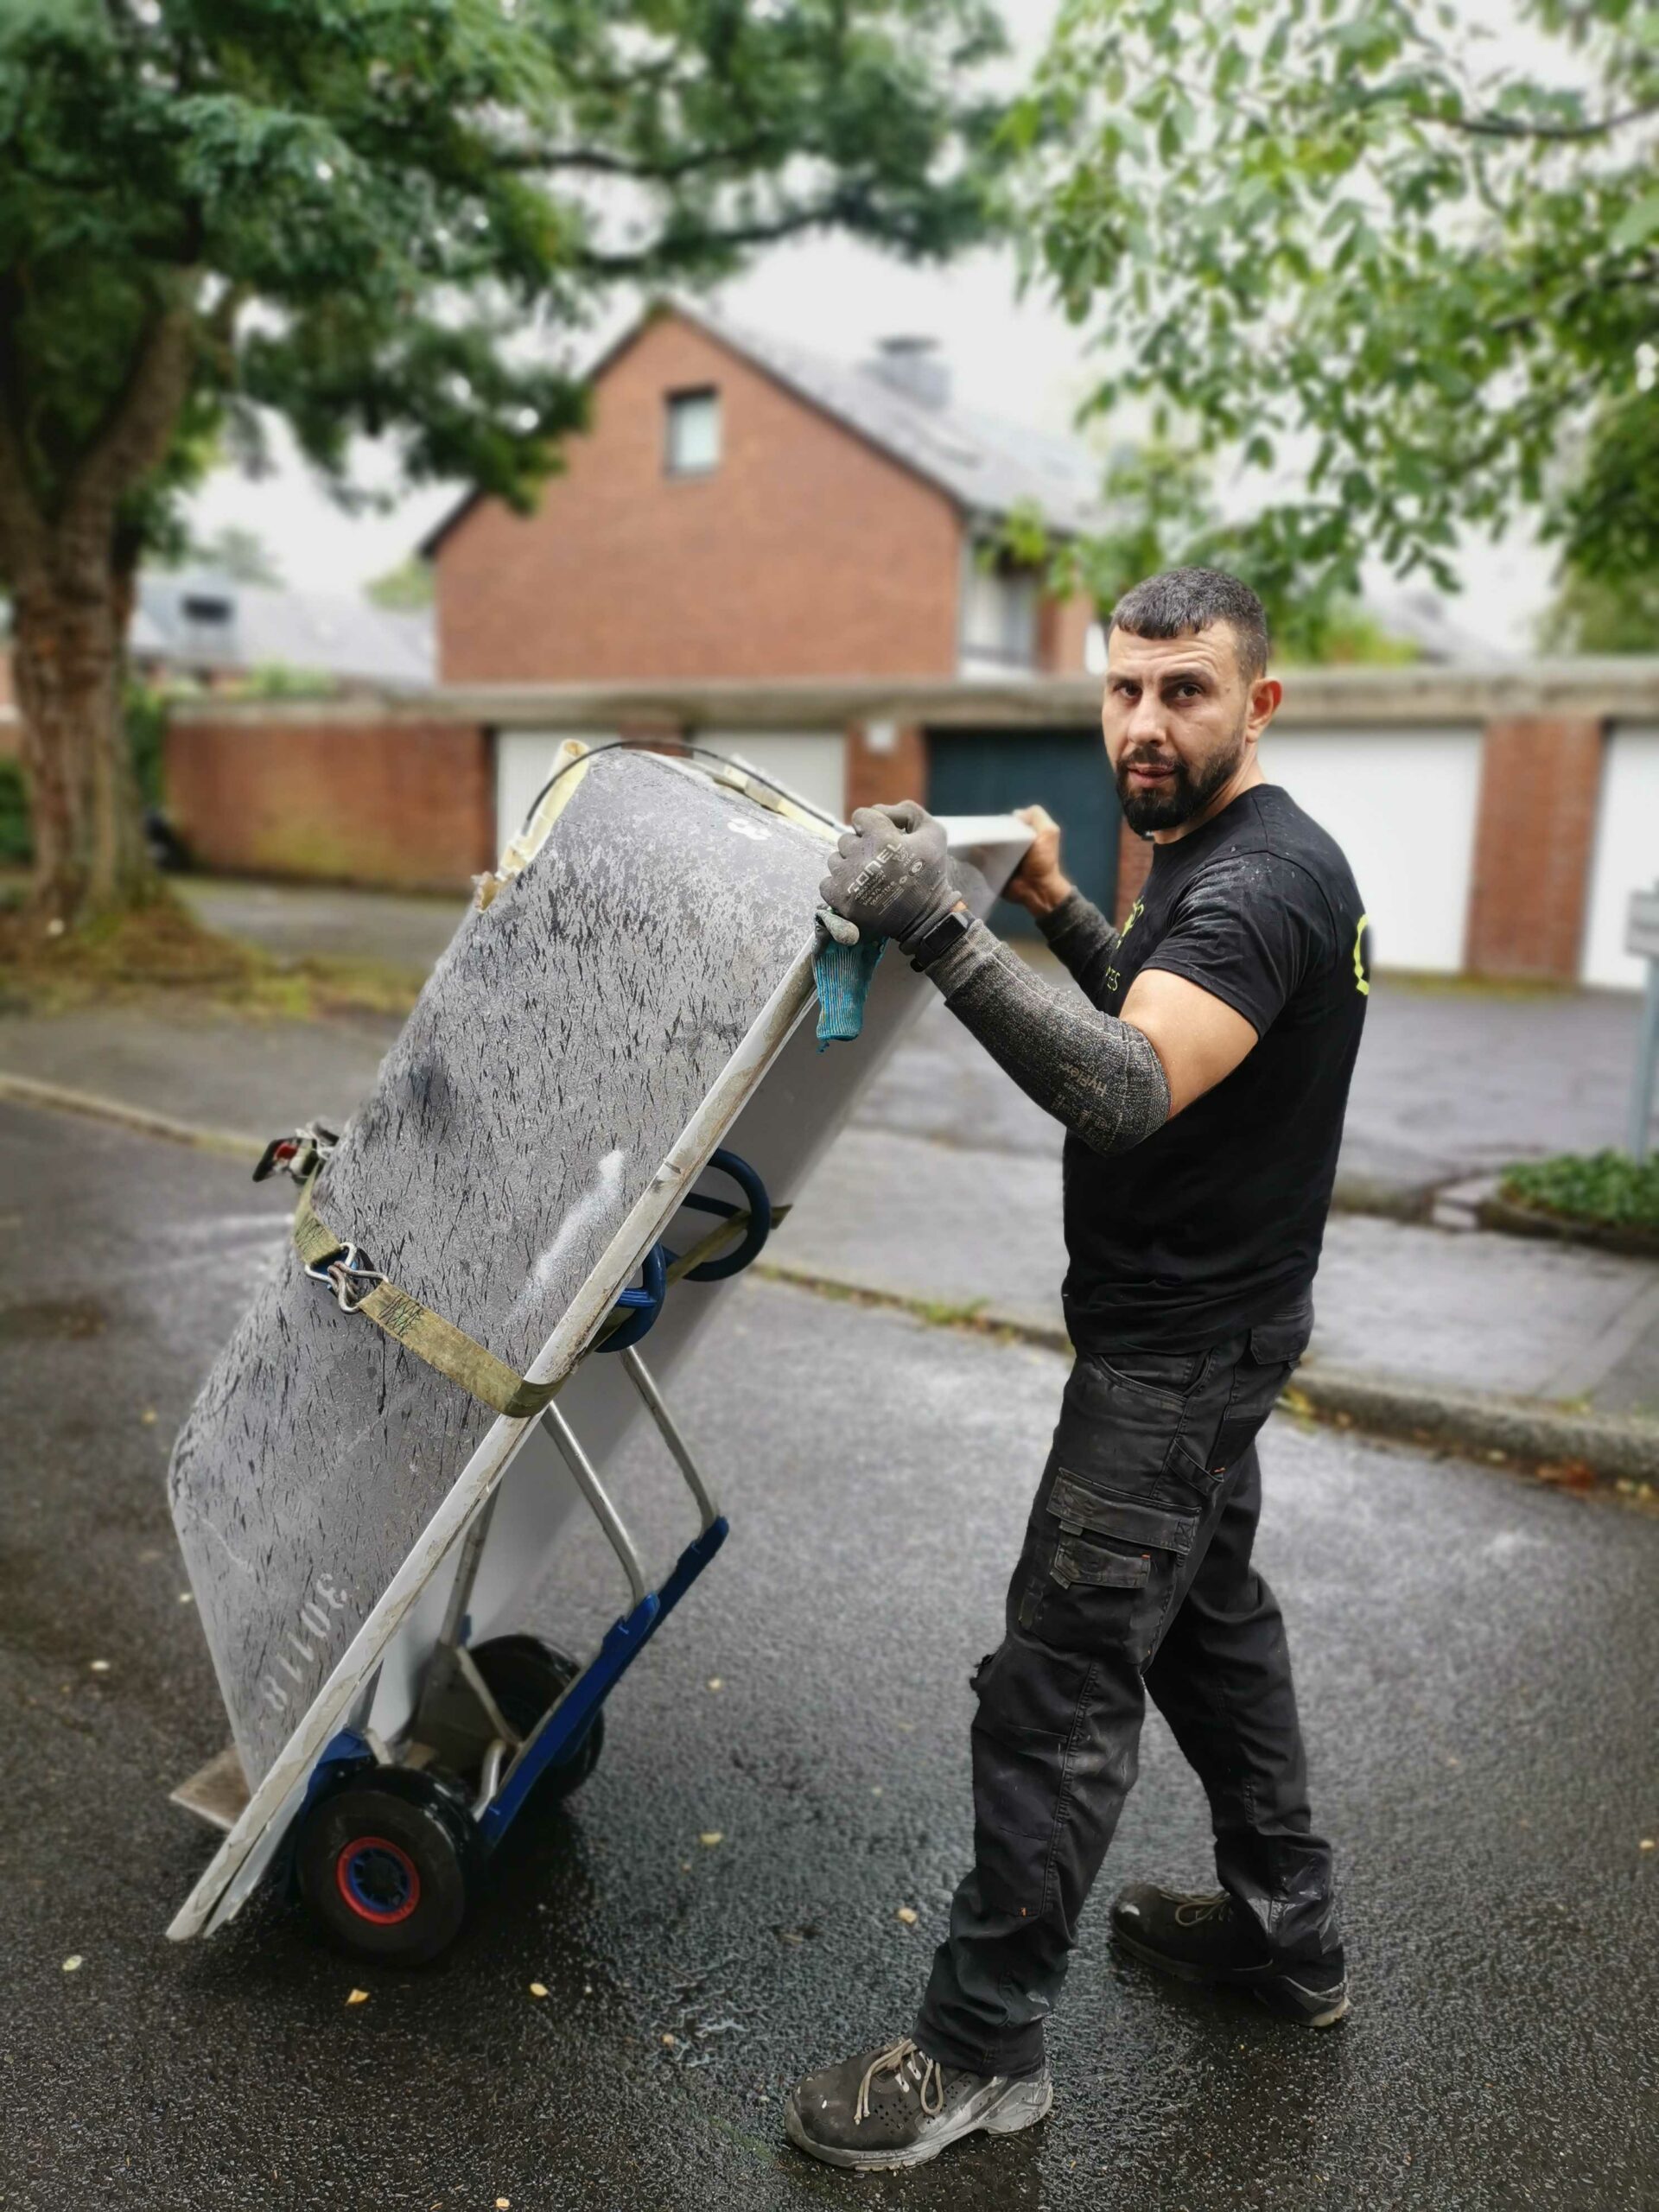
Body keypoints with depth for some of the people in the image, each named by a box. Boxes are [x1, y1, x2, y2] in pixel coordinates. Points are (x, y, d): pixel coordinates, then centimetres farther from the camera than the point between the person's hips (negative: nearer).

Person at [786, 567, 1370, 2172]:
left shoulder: (1262, 878, -23)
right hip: (1195, 1322, 11)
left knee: (1059, 1687, -3)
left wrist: (943, 933, -45)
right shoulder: (1214, 859, 10)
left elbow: (1130, 1092, -38)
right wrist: (1060, 911, 15)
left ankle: (982, 2049, 14)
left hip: (1180, 1346, -11)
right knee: (1209, 1617, 23)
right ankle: (1287, 1935, 41)